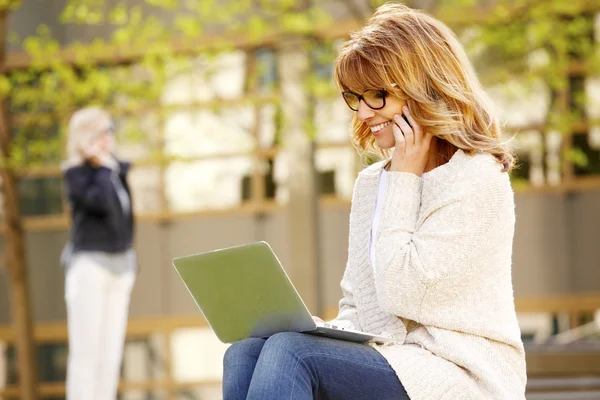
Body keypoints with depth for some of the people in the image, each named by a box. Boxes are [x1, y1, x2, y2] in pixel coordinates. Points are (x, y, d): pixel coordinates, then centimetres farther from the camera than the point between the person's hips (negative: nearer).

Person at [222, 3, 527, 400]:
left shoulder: (477, 179, -7)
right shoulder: (371, 181, 17)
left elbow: (403, 294, -15)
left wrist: (404, 179, -8)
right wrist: (326, 336, -5)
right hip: (384, 362, 7)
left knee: (290, 353, -27)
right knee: (245, 354, -18)